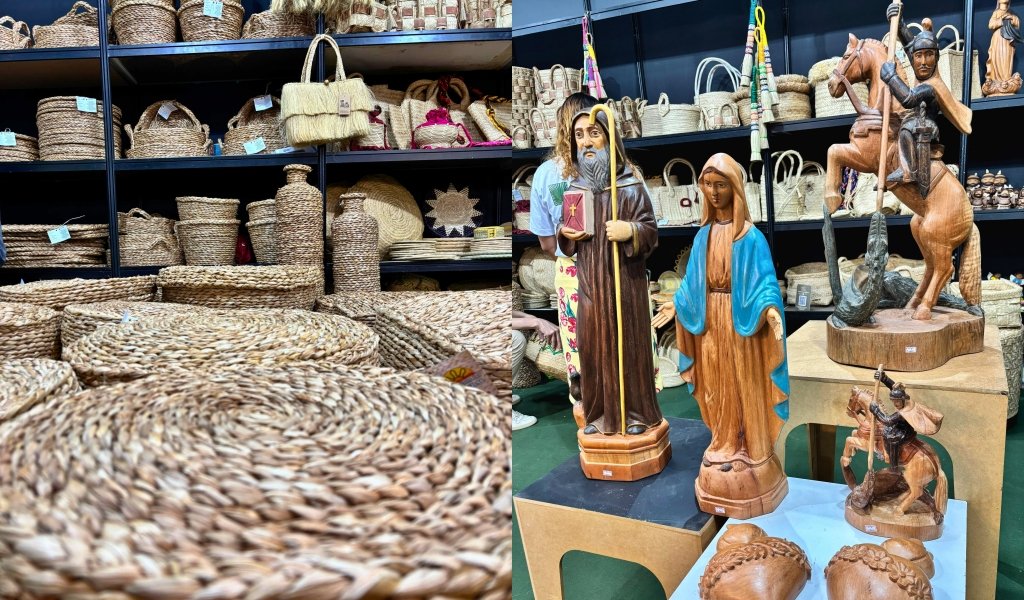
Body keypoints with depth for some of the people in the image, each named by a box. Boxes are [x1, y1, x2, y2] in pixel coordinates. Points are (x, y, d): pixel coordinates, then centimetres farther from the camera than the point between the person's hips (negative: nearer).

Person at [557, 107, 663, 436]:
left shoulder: (630, 185, -5)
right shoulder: (575, 189, 8)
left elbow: (651, 231, -5)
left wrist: (630, 230, -25)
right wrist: (565, 234, -6)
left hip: (625, 278, -4)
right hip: (590, 279, 4)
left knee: (628, 343, 3)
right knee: (593, 345, 8)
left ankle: (636, 412, 17)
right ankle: (599, 413, 21)